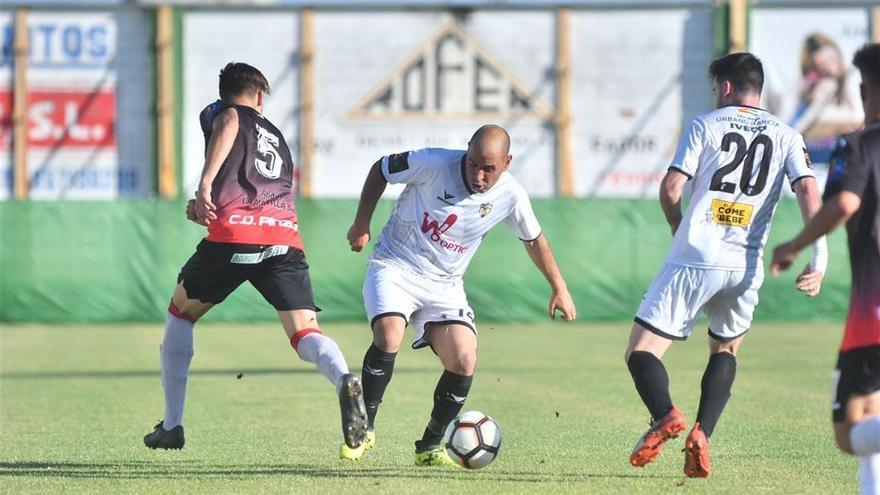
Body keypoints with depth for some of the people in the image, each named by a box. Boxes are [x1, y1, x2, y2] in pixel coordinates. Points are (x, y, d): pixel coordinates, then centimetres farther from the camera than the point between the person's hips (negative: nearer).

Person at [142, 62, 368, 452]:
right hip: (286, 238, 3)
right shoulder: (276, 137, 34)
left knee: (180, 314, 21)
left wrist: (205, 184, -18)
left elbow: (228, 124, -8)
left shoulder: (218, 112, 18)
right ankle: (345, 382, -39)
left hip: (233, 234, -3)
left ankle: (171, 425, 19)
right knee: (305, 334, -4)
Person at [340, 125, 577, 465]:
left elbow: (533, 239, 12)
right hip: (394, 267, -3)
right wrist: (362, 224, -4)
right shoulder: (434, 164, -19)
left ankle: (430, 446, 6)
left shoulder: (510, 195, -8)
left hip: (444, 284, 3)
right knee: (388, 335, -30)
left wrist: (559, 288, 16)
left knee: (464, 362, -14)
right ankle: (364, 428, -12)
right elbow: (381, 170, -1)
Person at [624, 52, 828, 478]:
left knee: (641, 350, 0)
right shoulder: (785, 136, 12)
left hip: (694, 259, -3)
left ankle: (665, 414, -30)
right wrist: (819, 259, -6)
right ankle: (701, 435, 4)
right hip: (746, 267, 3)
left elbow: (670, 190, -1)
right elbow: (808, 191, -2)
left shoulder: (704, 126, 5)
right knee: (726, 350, 26)